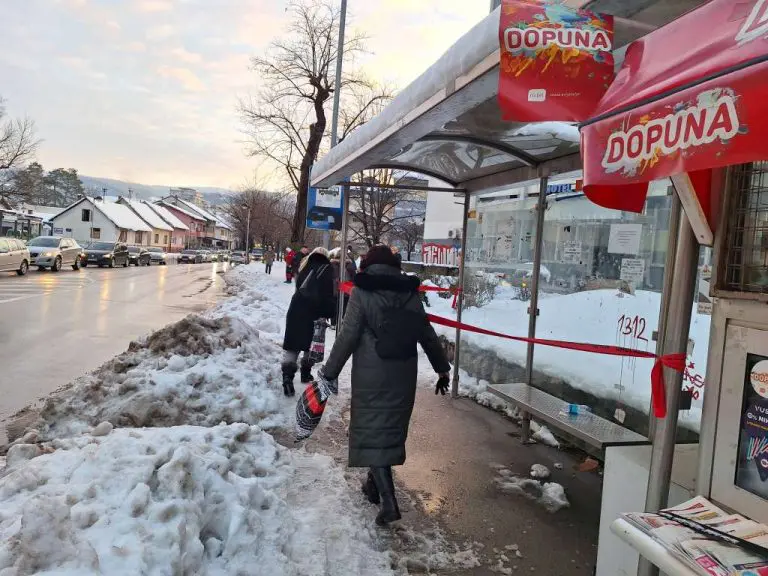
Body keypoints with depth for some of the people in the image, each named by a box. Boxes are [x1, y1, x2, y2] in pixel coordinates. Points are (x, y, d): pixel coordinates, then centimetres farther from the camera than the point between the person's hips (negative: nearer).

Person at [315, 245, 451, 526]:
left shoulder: (362, 292, -7)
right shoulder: (410, 293, 7)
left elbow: (347, 337, -11)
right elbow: (428, 335, 11)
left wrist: (329, 373, -3)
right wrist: (442, 368, 20)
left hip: (371, 375, -5)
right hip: (403, 375, 5)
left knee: (372, 430, 2)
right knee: (391, 426, 18)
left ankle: (389, 501, -5)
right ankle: (375, 483, 36)